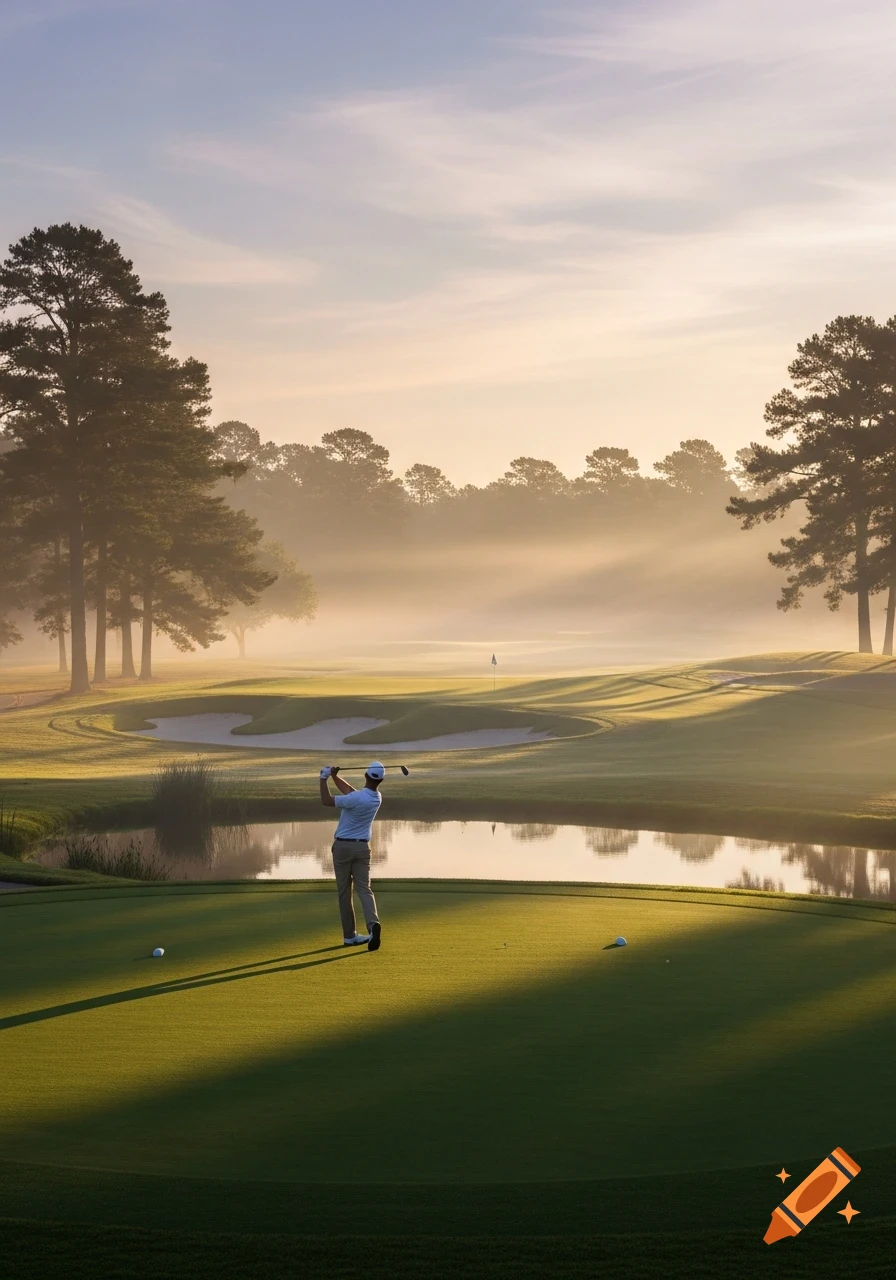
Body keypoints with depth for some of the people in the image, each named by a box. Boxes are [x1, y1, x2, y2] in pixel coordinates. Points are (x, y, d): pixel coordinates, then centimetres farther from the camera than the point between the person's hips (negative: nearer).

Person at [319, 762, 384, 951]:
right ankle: (373, 923, -27)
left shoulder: (357, 799, -22)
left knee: (344, 891, 6)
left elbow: (326, 801, -15)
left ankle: (349, 935, 8)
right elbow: (350, 792, 14)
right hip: (362, 847, 4)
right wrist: (334, 777, 11)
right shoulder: (377, 798, 0)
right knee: (364, 888, -1)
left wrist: (324, 778, -8)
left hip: (343, 846, -4)